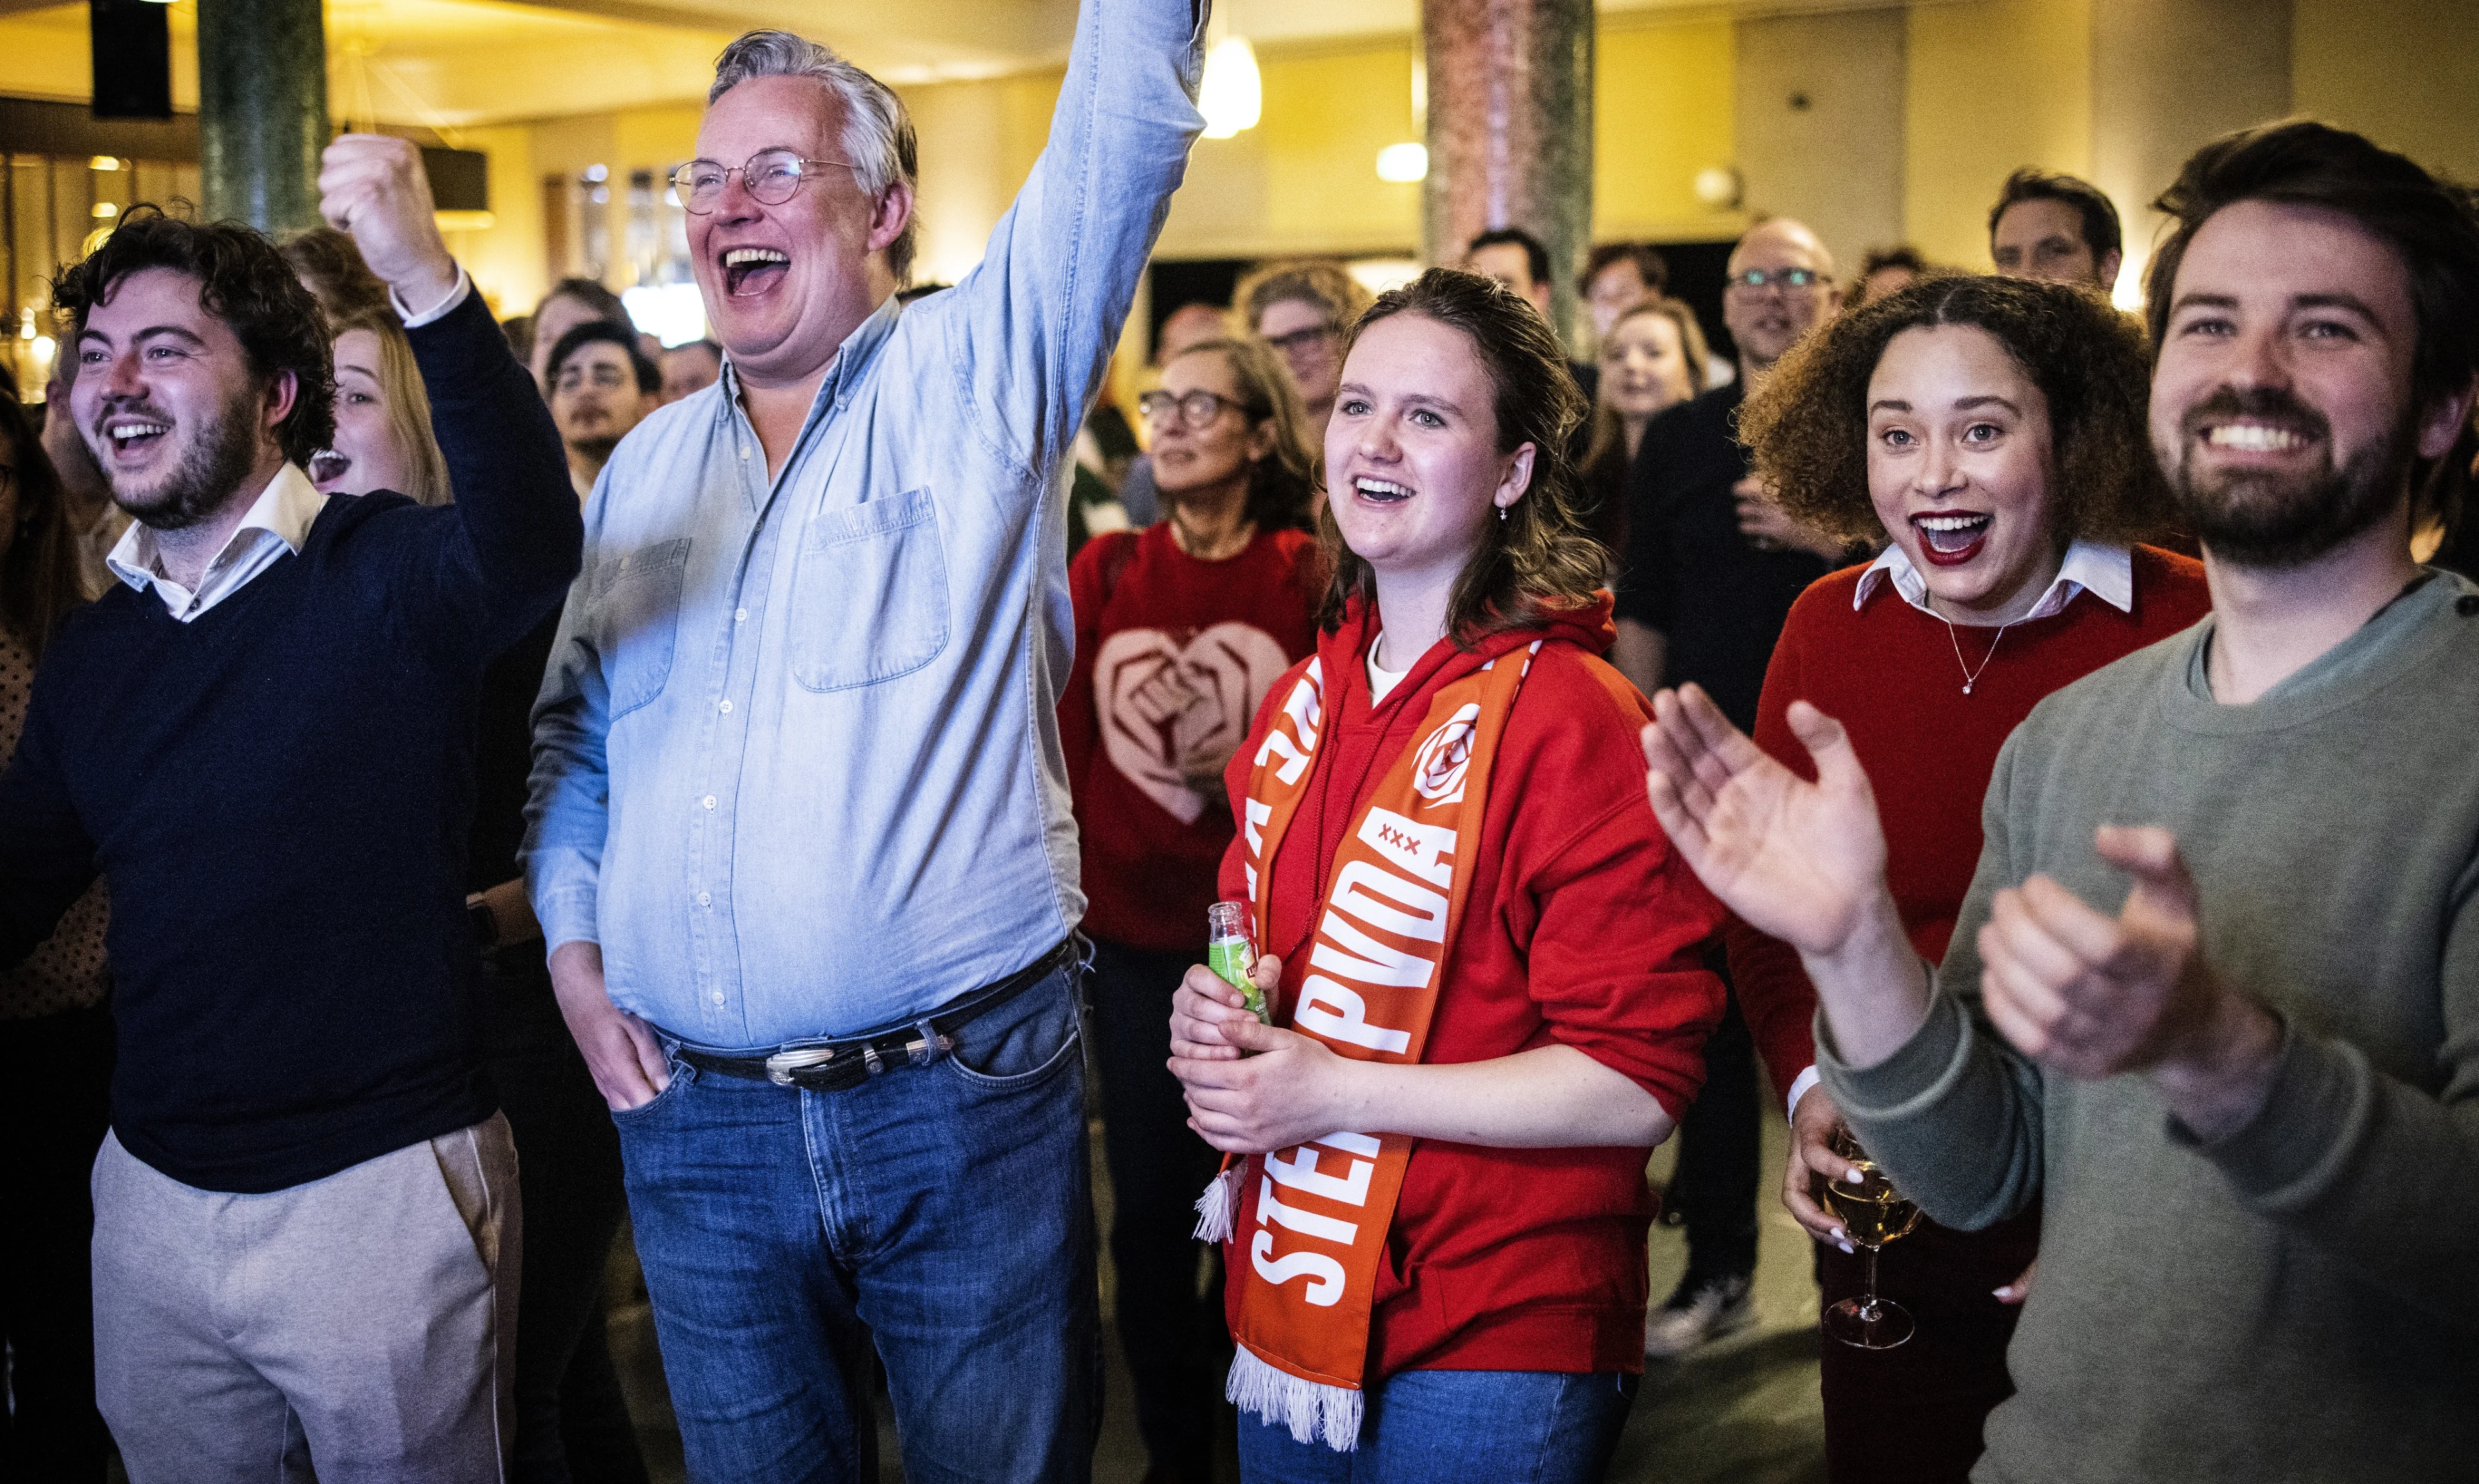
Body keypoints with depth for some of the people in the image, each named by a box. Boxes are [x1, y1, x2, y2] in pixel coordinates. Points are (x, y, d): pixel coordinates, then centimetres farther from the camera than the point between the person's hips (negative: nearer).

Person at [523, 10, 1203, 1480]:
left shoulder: (977, 383, -2)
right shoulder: (649, 464, 11)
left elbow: (1122, 138, -14)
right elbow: (574, 732, 18)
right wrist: (573, 945, 6)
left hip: (965, 1099, -4)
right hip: (694, 1120, 4)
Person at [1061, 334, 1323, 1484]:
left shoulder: (1307, 578, -4)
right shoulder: (1104, 572, 5)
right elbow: (1064, 746, 6)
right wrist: (1062, 898, 1)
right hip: (1132, 937, 3)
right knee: (1150, 1206, 12)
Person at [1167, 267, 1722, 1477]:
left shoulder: (1572, 719, -17)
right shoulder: (1306, 698, 6)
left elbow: (1639, 1082, -20)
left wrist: (1336, 1093, -21)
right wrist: (1217, 1008, -1)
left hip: (1489, 1347, -7)